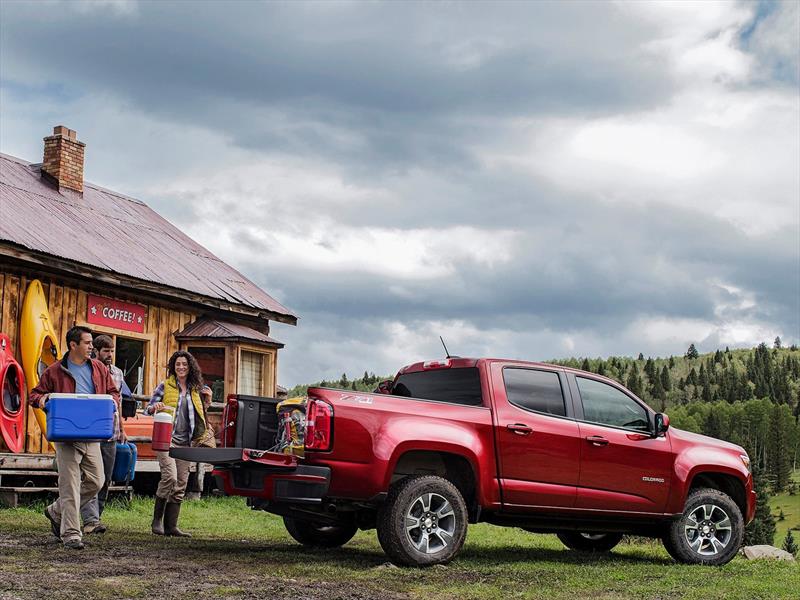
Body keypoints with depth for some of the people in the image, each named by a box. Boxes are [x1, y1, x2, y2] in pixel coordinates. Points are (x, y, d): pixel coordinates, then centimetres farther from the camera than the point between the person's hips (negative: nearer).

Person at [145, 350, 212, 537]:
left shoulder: (195, 389, 14)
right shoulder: (165, 385, 1)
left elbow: (199, 415, 23)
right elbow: (148, 408, 2)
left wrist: (207, 401, 7)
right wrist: (156, 407, -20)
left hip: (185, 441, 5)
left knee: (181, 484, 4)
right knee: (170, 476, -21)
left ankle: (171, 525, 9)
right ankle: (157, 520, -9)